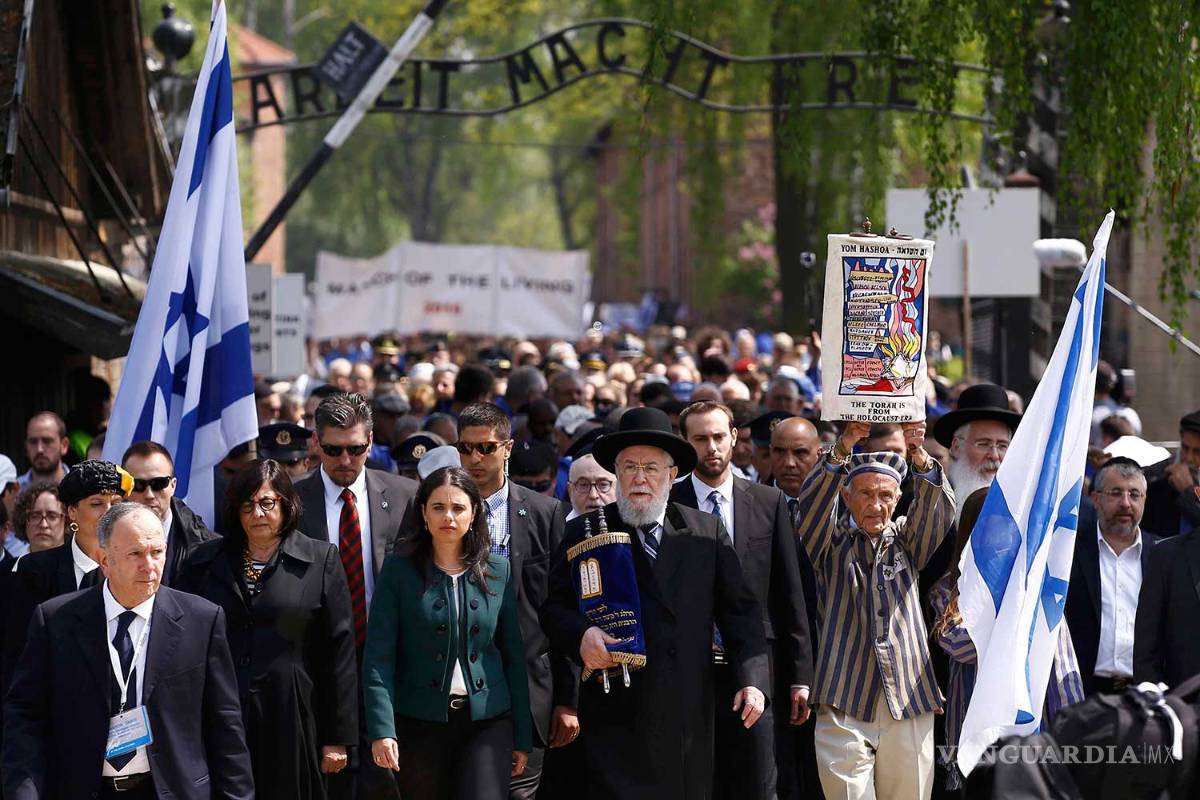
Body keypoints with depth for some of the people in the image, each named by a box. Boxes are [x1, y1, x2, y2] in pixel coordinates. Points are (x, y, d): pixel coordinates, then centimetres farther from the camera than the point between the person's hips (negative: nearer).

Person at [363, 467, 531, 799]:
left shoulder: (499, 572, 7)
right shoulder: (399, 571, 0)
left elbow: (514, 656, 9)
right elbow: (378, 657, -5)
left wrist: (522, 737, 7)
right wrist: (381, 730, -16)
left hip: (487, 722, 1)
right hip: (421, 722, -1)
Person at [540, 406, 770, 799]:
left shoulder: (708, 532, 12)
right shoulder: (585, 532, 7)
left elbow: (739, 611, 10)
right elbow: (554, 607, 5)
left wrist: (753, 679, -2)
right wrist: (581, 636, -17)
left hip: (689, 718, 2)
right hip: (616, 719, -2)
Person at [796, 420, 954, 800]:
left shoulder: (906, 540, 14)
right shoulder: (831, 542, 8)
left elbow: (938, 509, -3)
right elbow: (812, 501, -10)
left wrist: (919, 457, -23)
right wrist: (842, 450, -27)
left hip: (910, 710, 2)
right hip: (844, 708, -2)